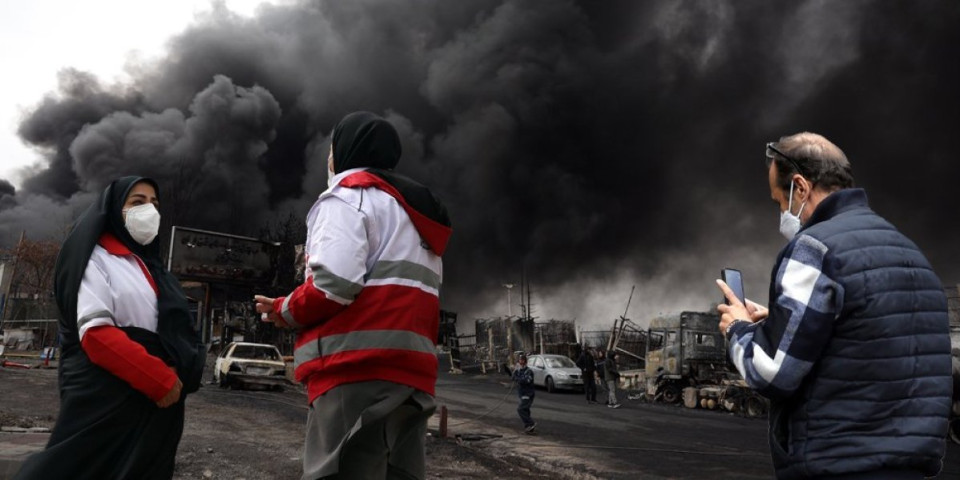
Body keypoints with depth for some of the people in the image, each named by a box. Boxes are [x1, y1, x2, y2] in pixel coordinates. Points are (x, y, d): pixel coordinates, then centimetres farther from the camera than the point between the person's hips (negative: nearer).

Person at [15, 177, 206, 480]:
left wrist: (180, 375, 5)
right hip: (108, 401, -7)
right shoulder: (97, 259, -4)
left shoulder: (150, 264, 19)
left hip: (157, 403, 8)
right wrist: (160, 380, -20)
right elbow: (96, 333, -17)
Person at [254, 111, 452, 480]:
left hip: (358, 367, -9)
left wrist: (285, 310, 2)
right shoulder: (416, 210, 27)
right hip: (410, 369, 9)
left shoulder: (348, 194, 0)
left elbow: (336, 281, -16)